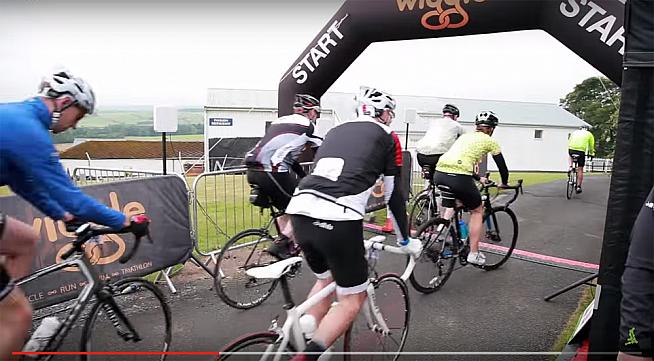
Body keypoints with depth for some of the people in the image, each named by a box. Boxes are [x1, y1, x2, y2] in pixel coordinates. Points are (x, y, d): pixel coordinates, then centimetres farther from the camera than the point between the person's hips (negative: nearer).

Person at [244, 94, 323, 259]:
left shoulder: (280, 121, 27)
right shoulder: (308, 126, 6)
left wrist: (306, 178, 37)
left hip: (252, 171, 8)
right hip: (271, 172, -8)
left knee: (287, 208, 24)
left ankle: (286, 250, 27)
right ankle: (280, 244, 0)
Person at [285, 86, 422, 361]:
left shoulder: (336, 130, 29)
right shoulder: (387, 137, 14)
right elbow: (394, 194, 14)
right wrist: (406, 240, 27)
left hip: (299, 211, 7)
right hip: (337, 220, -6)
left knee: (324, 280, 30)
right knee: (353, 299, 12)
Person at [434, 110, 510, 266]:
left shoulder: (465, 136, 28)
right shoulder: (490, 141, 12)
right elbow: (502, 166, 17)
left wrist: (478, 178, 48)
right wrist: (504, 183, 36)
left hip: (440, 172, 6)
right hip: (458, 178, -6)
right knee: (477, 211, 17)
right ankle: (473, 254, 18)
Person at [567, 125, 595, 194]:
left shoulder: (575, 132, 25)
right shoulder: (589, 134, 19)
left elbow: (569, 141, 26)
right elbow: (591, 146, 22)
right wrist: (591, 153, 38)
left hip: (571, 149, 2)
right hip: (581, 150, -2)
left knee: (570, 156, 39)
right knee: (580, 169, 7)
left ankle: (570, 166, 12)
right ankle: (578, 186, 6)